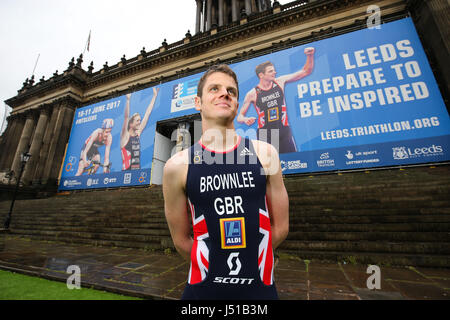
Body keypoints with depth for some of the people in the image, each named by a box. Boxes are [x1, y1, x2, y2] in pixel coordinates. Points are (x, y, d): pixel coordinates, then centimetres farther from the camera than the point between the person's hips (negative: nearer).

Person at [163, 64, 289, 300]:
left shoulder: (265, 153, -7)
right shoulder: (177, 166, -11)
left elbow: (280, 227, -1)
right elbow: (181, 240, -3)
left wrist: (249, 262, 3)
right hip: (203, 288, 0)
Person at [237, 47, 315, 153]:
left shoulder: (280, 82, 3)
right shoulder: (252, 94, -5)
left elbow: (305, 72, 10)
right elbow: (239, 116, 0)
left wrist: (310, 56, -6)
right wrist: (246, 120, -21)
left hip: (284, 131, 3)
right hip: (264, 134, -2)